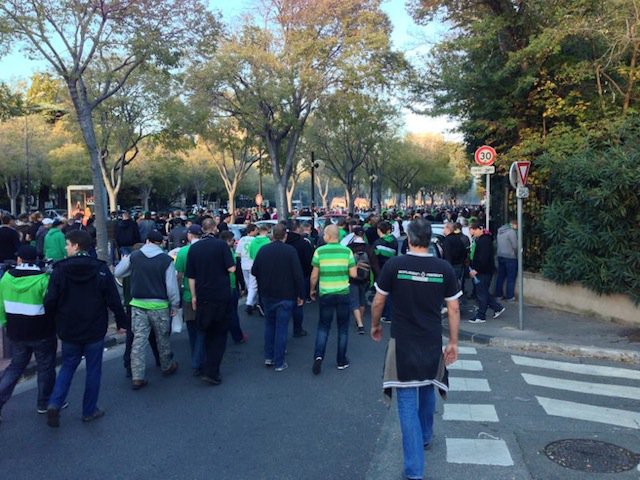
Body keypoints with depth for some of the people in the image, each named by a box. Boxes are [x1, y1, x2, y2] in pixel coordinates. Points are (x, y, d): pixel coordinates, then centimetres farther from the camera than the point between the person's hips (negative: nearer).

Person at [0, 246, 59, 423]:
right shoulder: (43, 279, -18)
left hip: (16, 333, 5)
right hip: (42, 334, -5)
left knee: (15, 366, 19)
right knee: (45, 368, 11)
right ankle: (44, 403, 22)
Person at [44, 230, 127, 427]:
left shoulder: (60, 269, -9)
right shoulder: (101, 269, -10)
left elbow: (50, 300, -10)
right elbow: (113, 300, -9)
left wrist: (54, 320, 9)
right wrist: (122, 322, 2)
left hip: (69, 330, 1)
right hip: (94, 330, -1)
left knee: (68, 366, 19)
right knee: (93, 370, 11)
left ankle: (55, 403, 3)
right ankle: (89, 411, 18)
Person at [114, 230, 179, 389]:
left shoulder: (134, 257, -2)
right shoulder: (166, 260, -9)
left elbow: (117, 273, 10)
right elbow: (172, 285, -10)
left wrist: (124, 261, 29)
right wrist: (175, 305, 1)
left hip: (138, 304, 2)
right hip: (159, 305, -2)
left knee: (138, 340, 4)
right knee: (162, 338, 16)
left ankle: (137, 377, 2)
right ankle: (167, 367, 33)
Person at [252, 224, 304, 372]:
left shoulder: (263, 250, -1)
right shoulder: (290, 250, -13)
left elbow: (254, 271, 4)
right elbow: (298, 275, -15)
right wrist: (301, 295, -7)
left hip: (267, 294, 4)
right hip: (285, 295, -4)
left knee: (269, 325, 20)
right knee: (281, 328, 3)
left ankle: (268, 357, 23)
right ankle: (279, 362, 7)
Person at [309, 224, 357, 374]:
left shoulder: (319, 251, -6)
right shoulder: (347, 251, -3)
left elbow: (314, 275, -3)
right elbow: (353, 274, -4)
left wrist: (312, 290, 13)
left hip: (325, 294, 0)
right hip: (343, 293, 1)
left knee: (323, 326, 13)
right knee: (343, 327, 12)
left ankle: (318, 356, -4)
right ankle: (342, 361, 18)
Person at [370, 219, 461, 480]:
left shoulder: (394, 265, -11)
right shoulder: (444, 268, -6)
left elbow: (378, 302, -4)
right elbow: (454, 309, -2)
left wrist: (375, 325, 14)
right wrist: (453, 342, 7)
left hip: (403, 343, -3)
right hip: (432, 342, 3)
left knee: (407, 402, 3)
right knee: (427, 391, 26)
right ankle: (425, 438, 48)